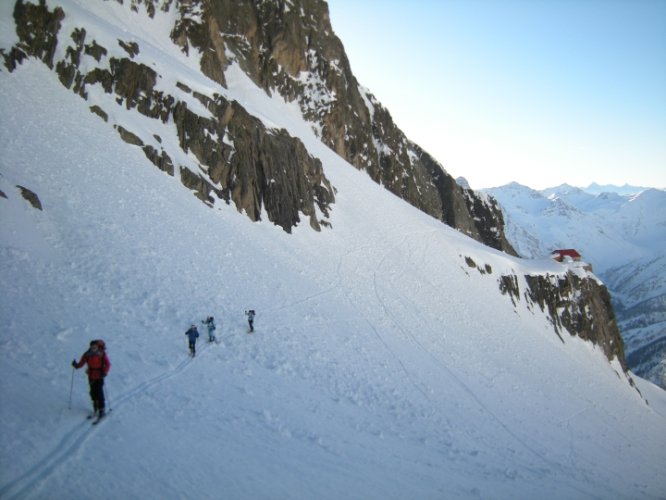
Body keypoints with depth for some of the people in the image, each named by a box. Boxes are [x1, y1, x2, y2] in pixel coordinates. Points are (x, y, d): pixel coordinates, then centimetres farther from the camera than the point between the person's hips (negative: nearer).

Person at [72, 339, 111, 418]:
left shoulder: (102, 354, -13)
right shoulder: (87, 355, -5)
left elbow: (108, 364, -12)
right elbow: (81, 363, -1)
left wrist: (104, 372, -26)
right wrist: (76, 365, -22)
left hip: (99, 376, -4)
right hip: (91, 376, 4)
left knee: (99, 393, -6)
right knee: (93, 392, 9)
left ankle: (101, 410, 2)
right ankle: (95, 409, 24)